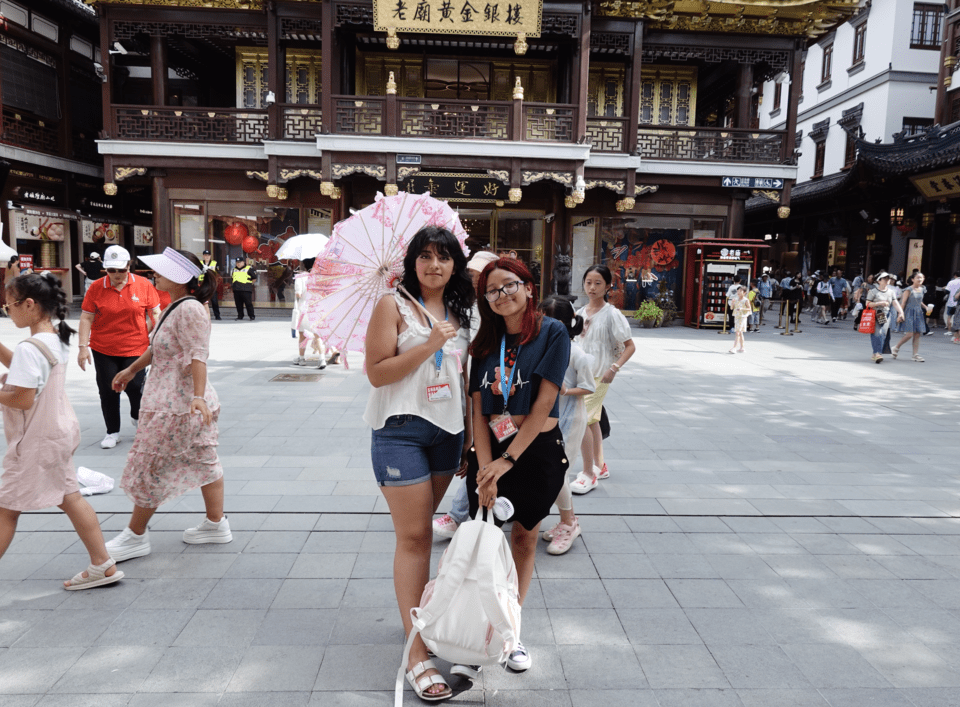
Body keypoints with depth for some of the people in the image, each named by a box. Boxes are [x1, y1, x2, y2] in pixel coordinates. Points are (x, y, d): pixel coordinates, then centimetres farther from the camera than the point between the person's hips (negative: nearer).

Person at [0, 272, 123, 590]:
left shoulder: (29, 348, -23)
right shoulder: (57, 339, 4)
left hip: (36, 441, -9)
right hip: (58, 430, 9)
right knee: (69, 497, 15)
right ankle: (102, 565, 21)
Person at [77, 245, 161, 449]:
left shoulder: (144, 285, -2)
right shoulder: (96, 287, -2)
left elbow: (155, 313, 5)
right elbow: (86, 318, -1)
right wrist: (83, 347, -6)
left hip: (135, 348, -1)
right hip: (103, 350, 1)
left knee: (134, 386, -5)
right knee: (108, 391, 4)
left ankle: (137, 418, 27)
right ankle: (112, 432, 20)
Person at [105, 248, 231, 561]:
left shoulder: (190, 309, -19)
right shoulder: (177, 307, 12)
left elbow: (197, 356, -27)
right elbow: (158, 348, 25)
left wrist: (198, 396, -35)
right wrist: (131, 370, 34)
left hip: (176, 403, -10)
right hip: (173, 400, 10)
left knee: (150, 466, 1)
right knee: (203, 460, 14)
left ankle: (135, 535, 15)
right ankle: (216, 524, 23)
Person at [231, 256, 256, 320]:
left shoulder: (248, 269, 0)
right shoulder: (234, 269, 17)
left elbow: (254, 278, 4)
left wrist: (249, 283, 1)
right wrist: (235, 285, 19)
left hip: (246, 290, -6)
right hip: (236, 290, 6)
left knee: (248, 303, -7)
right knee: (238, 304, 7)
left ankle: (252, 316, 0)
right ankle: (240, 316, 16)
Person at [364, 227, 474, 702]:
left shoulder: (459, 313, 11)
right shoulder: (393, 307, -6)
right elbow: (376, 373, -13)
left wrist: (469, 429, 15)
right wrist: (429, 345, -20)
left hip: (447, 431, 6)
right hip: (401, 431, -5)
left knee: (423, 527, 17)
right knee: (413, 536, -5)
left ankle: (417, 612, 36)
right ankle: (417, 655, 2)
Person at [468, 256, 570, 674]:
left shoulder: (552, 334, -6)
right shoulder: (485, 342, 5)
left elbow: (543, 404, -12)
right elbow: (478, 410, -2)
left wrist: (508, 460, -15)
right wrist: (485, 469, -13)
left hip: (537, 448, -2)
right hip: (489, 448, 3)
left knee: (524, 537, 8)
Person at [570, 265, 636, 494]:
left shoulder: (612, 314, -12)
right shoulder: (581, 313, 6)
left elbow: (630, 346, -11)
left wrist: (614, 368, -23)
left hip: (599, 375, -7)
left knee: (582, 419, -14)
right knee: (592, 419, 16)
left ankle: (589, 475, -4)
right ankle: (599, 466, 32)